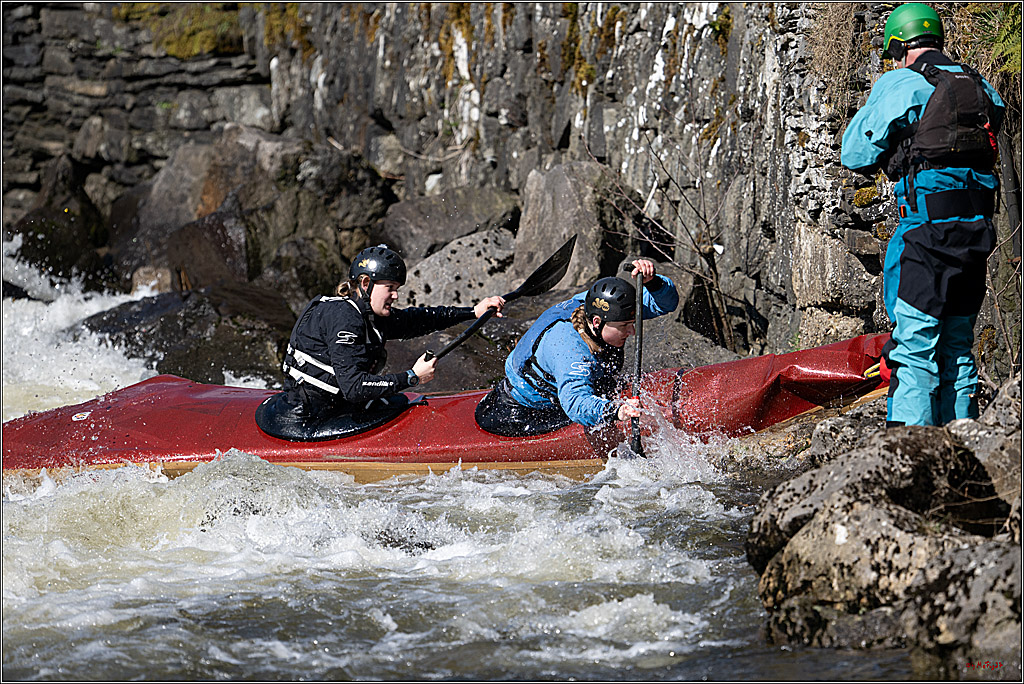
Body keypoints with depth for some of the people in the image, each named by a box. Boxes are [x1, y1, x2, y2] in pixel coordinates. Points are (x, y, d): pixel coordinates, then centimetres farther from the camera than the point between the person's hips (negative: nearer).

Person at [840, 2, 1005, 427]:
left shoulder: (900, 84, -2)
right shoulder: (980, 86, 16)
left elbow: (856, 157, 2)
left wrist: (865, 114, 20)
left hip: (927, 226, -6)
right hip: (978, 225, 6)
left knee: (915, 342, -6)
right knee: (957, 344, 13)